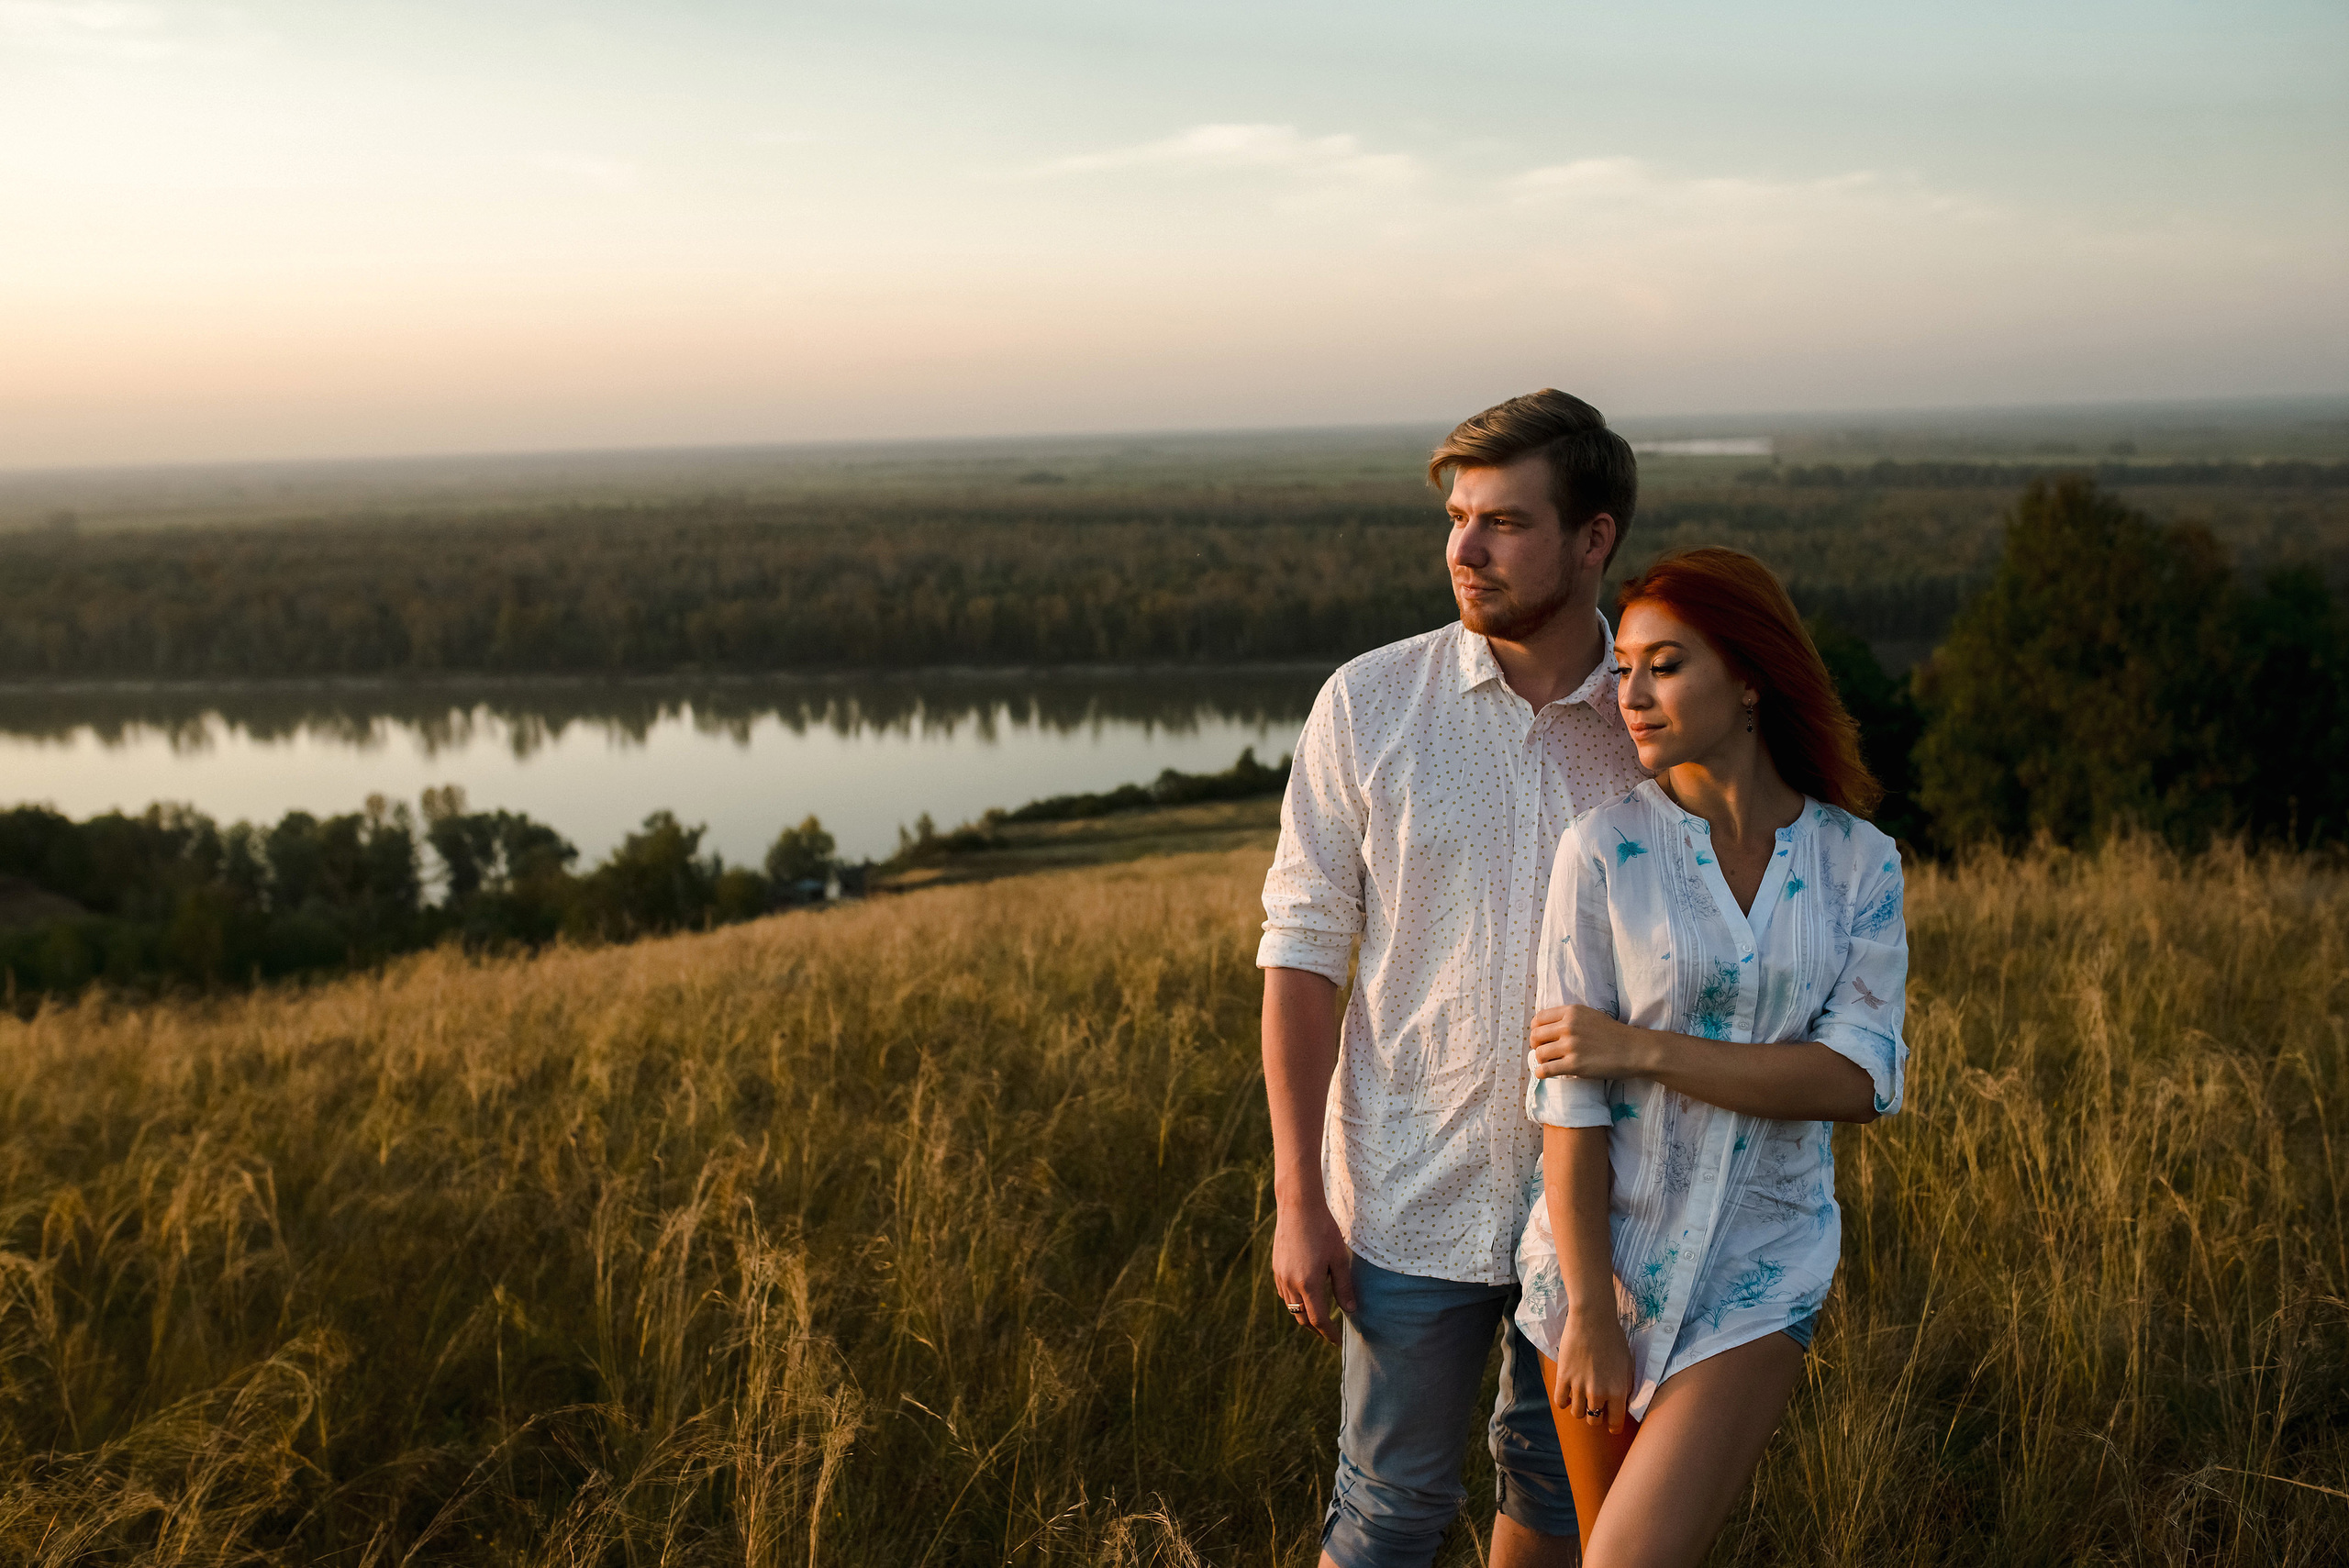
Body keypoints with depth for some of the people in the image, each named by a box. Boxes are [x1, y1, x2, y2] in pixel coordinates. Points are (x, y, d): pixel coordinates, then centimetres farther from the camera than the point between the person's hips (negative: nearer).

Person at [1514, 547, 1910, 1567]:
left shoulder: (1859, 864, -3)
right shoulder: (1604, 849, -9)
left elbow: (1859, 1079, -13)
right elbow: (1568, 1095, -11)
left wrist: (1641, 1048, -19)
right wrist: (1588, 1312, -12)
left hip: (1762, 1272, 0)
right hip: (1603, 1250, 0)